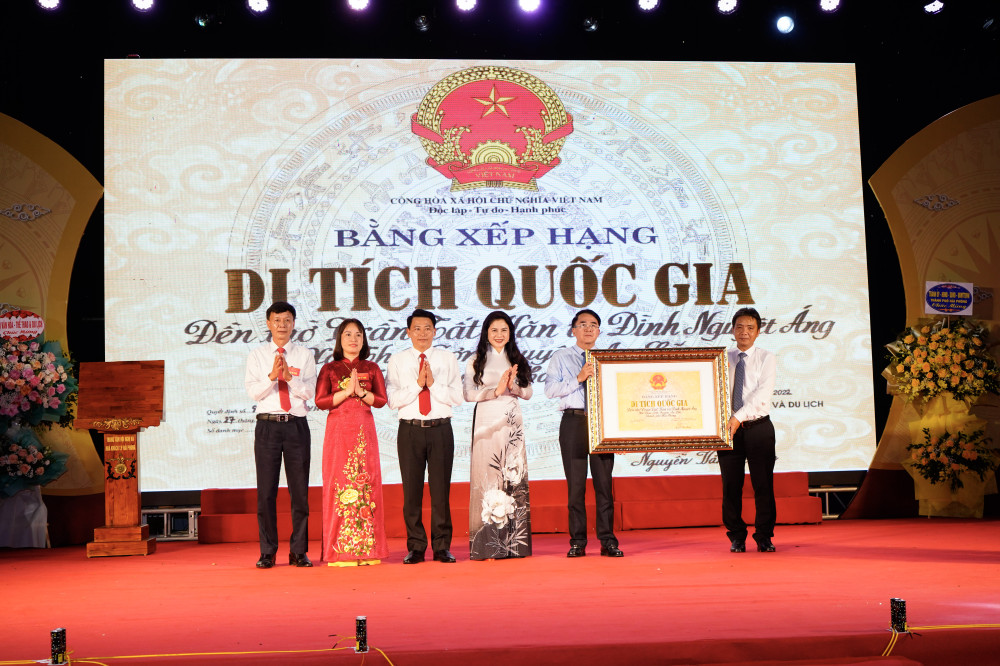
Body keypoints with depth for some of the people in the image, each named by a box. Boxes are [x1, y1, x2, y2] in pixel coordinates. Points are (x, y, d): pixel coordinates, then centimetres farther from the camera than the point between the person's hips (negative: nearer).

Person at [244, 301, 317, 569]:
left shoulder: (305, 355, 8)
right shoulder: (257, 355, 9)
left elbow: (309, 391, -1)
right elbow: (253, 391, -1)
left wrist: (289, 376, -17)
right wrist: (272, 375, -16)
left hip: (297, 426, 0)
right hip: (268, 425, 0)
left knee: (300, 489, 2)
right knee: (266, 491, 1)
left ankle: (299, 551, 10)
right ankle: (267, 552, 9)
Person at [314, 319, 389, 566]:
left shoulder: (372, 368, 13)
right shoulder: (329, 369, 9)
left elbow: (381, 400, 5)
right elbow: (320, 401, -1)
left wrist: (361, 391, -10)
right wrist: (347, 391, -10)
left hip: (364, 431, 1)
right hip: (338, 431, -1)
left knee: (366, 482, -4)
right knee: (338, 484, -5)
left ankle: (366, 549, -1)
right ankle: (340, 551, -2)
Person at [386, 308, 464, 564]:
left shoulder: (448, 359, 8)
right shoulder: (397, 360, 7)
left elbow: (457, 397, 1)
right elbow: (392, 399, -2)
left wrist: (433, 384, -11)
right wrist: (417, 383, -12)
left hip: (441, 429, 0)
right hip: (410, 430, 0)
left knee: (441, 488, 1)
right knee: (411, 490, 2)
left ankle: (442, 546, 10)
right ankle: (415, 547, 11)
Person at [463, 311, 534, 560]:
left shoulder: (517, 360, 13)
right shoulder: (476, 361, 6)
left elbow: (528, 393, 10)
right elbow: (468, 394, -2)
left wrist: (513, 386, -9)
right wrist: (495, 391, -14)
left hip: (512, 421, 3)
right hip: (486, 421, -3)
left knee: (514, 475, -2)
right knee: (487, 475, -7)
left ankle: (514, 543, 2)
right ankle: (488, 545, -6)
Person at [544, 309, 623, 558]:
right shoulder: (561, 358, 8)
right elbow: (550, 389, -4)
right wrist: (578, 378, -13)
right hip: (573, 421, -1)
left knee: (604, 481, 1)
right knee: (575, 482, 1)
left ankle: (608, 541, 6)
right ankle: (578, 542, 8)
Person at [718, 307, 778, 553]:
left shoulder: (766, 359, 1)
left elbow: (762, 394, -12)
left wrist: (739, 417, -23)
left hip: (758, 427, -2)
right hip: (728, 428, 2)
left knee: (763, 484, 0)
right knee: (731, 485, 4)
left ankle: (764, 537, 13)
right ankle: (736, 537, 16)